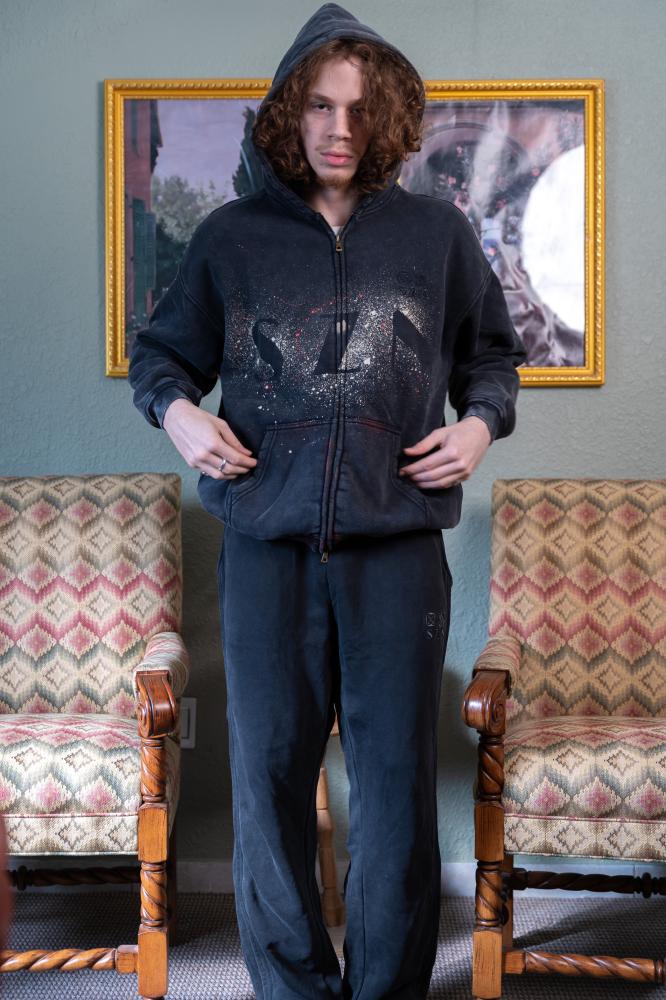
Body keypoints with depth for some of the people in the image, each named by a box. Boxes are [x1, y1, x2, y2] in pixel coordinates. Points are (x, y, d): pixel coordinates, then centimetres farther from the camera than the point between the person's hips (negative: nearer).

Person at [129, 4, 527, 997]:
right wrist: (177, 410, -1)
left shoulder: (437, 233, 8)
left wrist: (481, 422, 1)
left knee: (398, 775, 3)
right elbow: (161, 351, 19)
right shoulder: (231, 236, 8)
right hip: (267, 542, 1)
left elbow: (491, 353, 20)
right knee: (269, 770, 4)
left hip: (398, 543, 0)